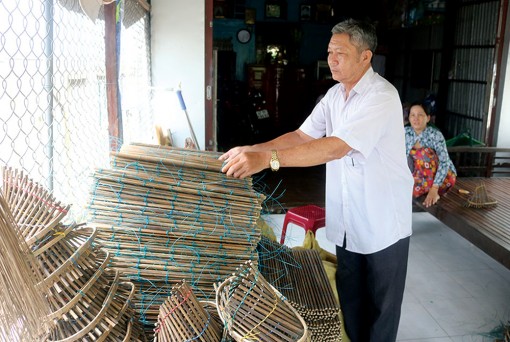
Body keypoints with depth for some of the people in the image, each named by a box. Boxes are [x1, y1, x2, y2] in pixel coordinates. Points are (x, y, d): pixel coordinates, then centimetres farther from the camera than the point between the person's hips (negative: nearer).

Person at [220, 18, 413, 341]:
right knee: (349, 294, 19)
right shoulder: (335, 94, 5)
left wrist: (268, 159, -40)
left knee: (381, 302, 11)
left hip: (383, 220, -7)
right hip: (347, 218, 7)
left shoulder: (382, 96, -23)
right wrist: (254, 150, -11)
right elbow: (302, 136, 3)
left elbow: (336, 147, -34)